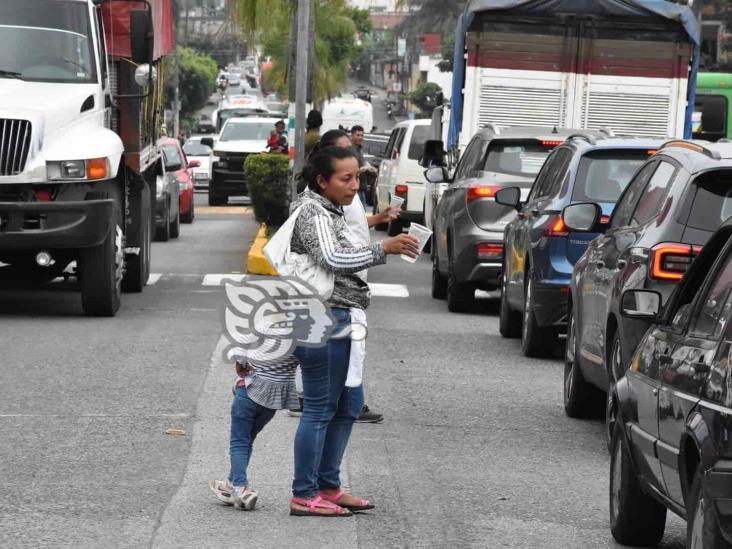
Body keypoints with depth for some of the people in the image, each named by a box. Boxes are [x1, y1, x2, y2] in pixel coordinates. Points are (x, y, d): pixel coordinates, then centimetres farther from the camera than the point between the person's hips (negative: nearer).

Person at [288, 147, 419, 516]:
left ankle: (328, 487, 22)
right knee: (320, 408, -6)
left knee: (349, 405, 15)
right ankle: (304, 496, -2)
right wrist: (384, 249, -31)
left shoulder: (330, 212, 18)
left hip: (340, 320, 11)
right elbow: (331, 259, -29)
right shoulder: (313, 213, -13)